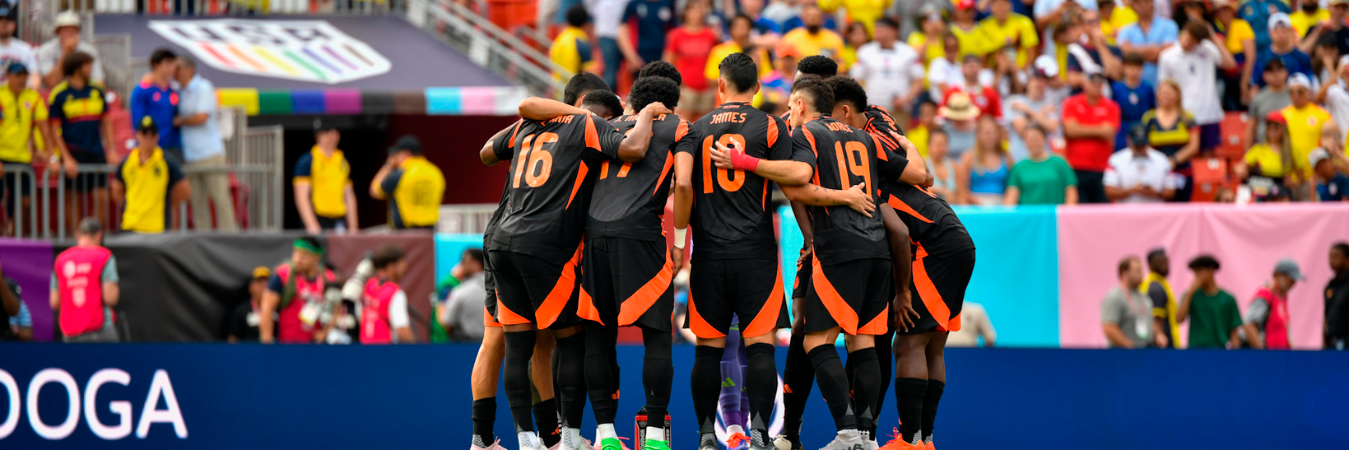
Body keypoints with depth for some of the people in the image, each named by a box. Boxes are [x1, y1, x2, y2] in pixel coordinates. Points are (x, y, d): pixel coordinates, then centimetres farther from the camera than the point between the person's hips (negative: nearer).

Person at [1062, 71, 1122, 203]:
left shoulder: (1111, 107, 8)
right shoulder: (1071, 104, 7)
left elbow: (1108, 133, -5)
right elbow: (1070, 130, -6)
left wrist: (1083, 130, -4)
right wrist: (1098, 130, -2)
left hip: (1100, 170, 1)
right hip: (1075, 168, -1)